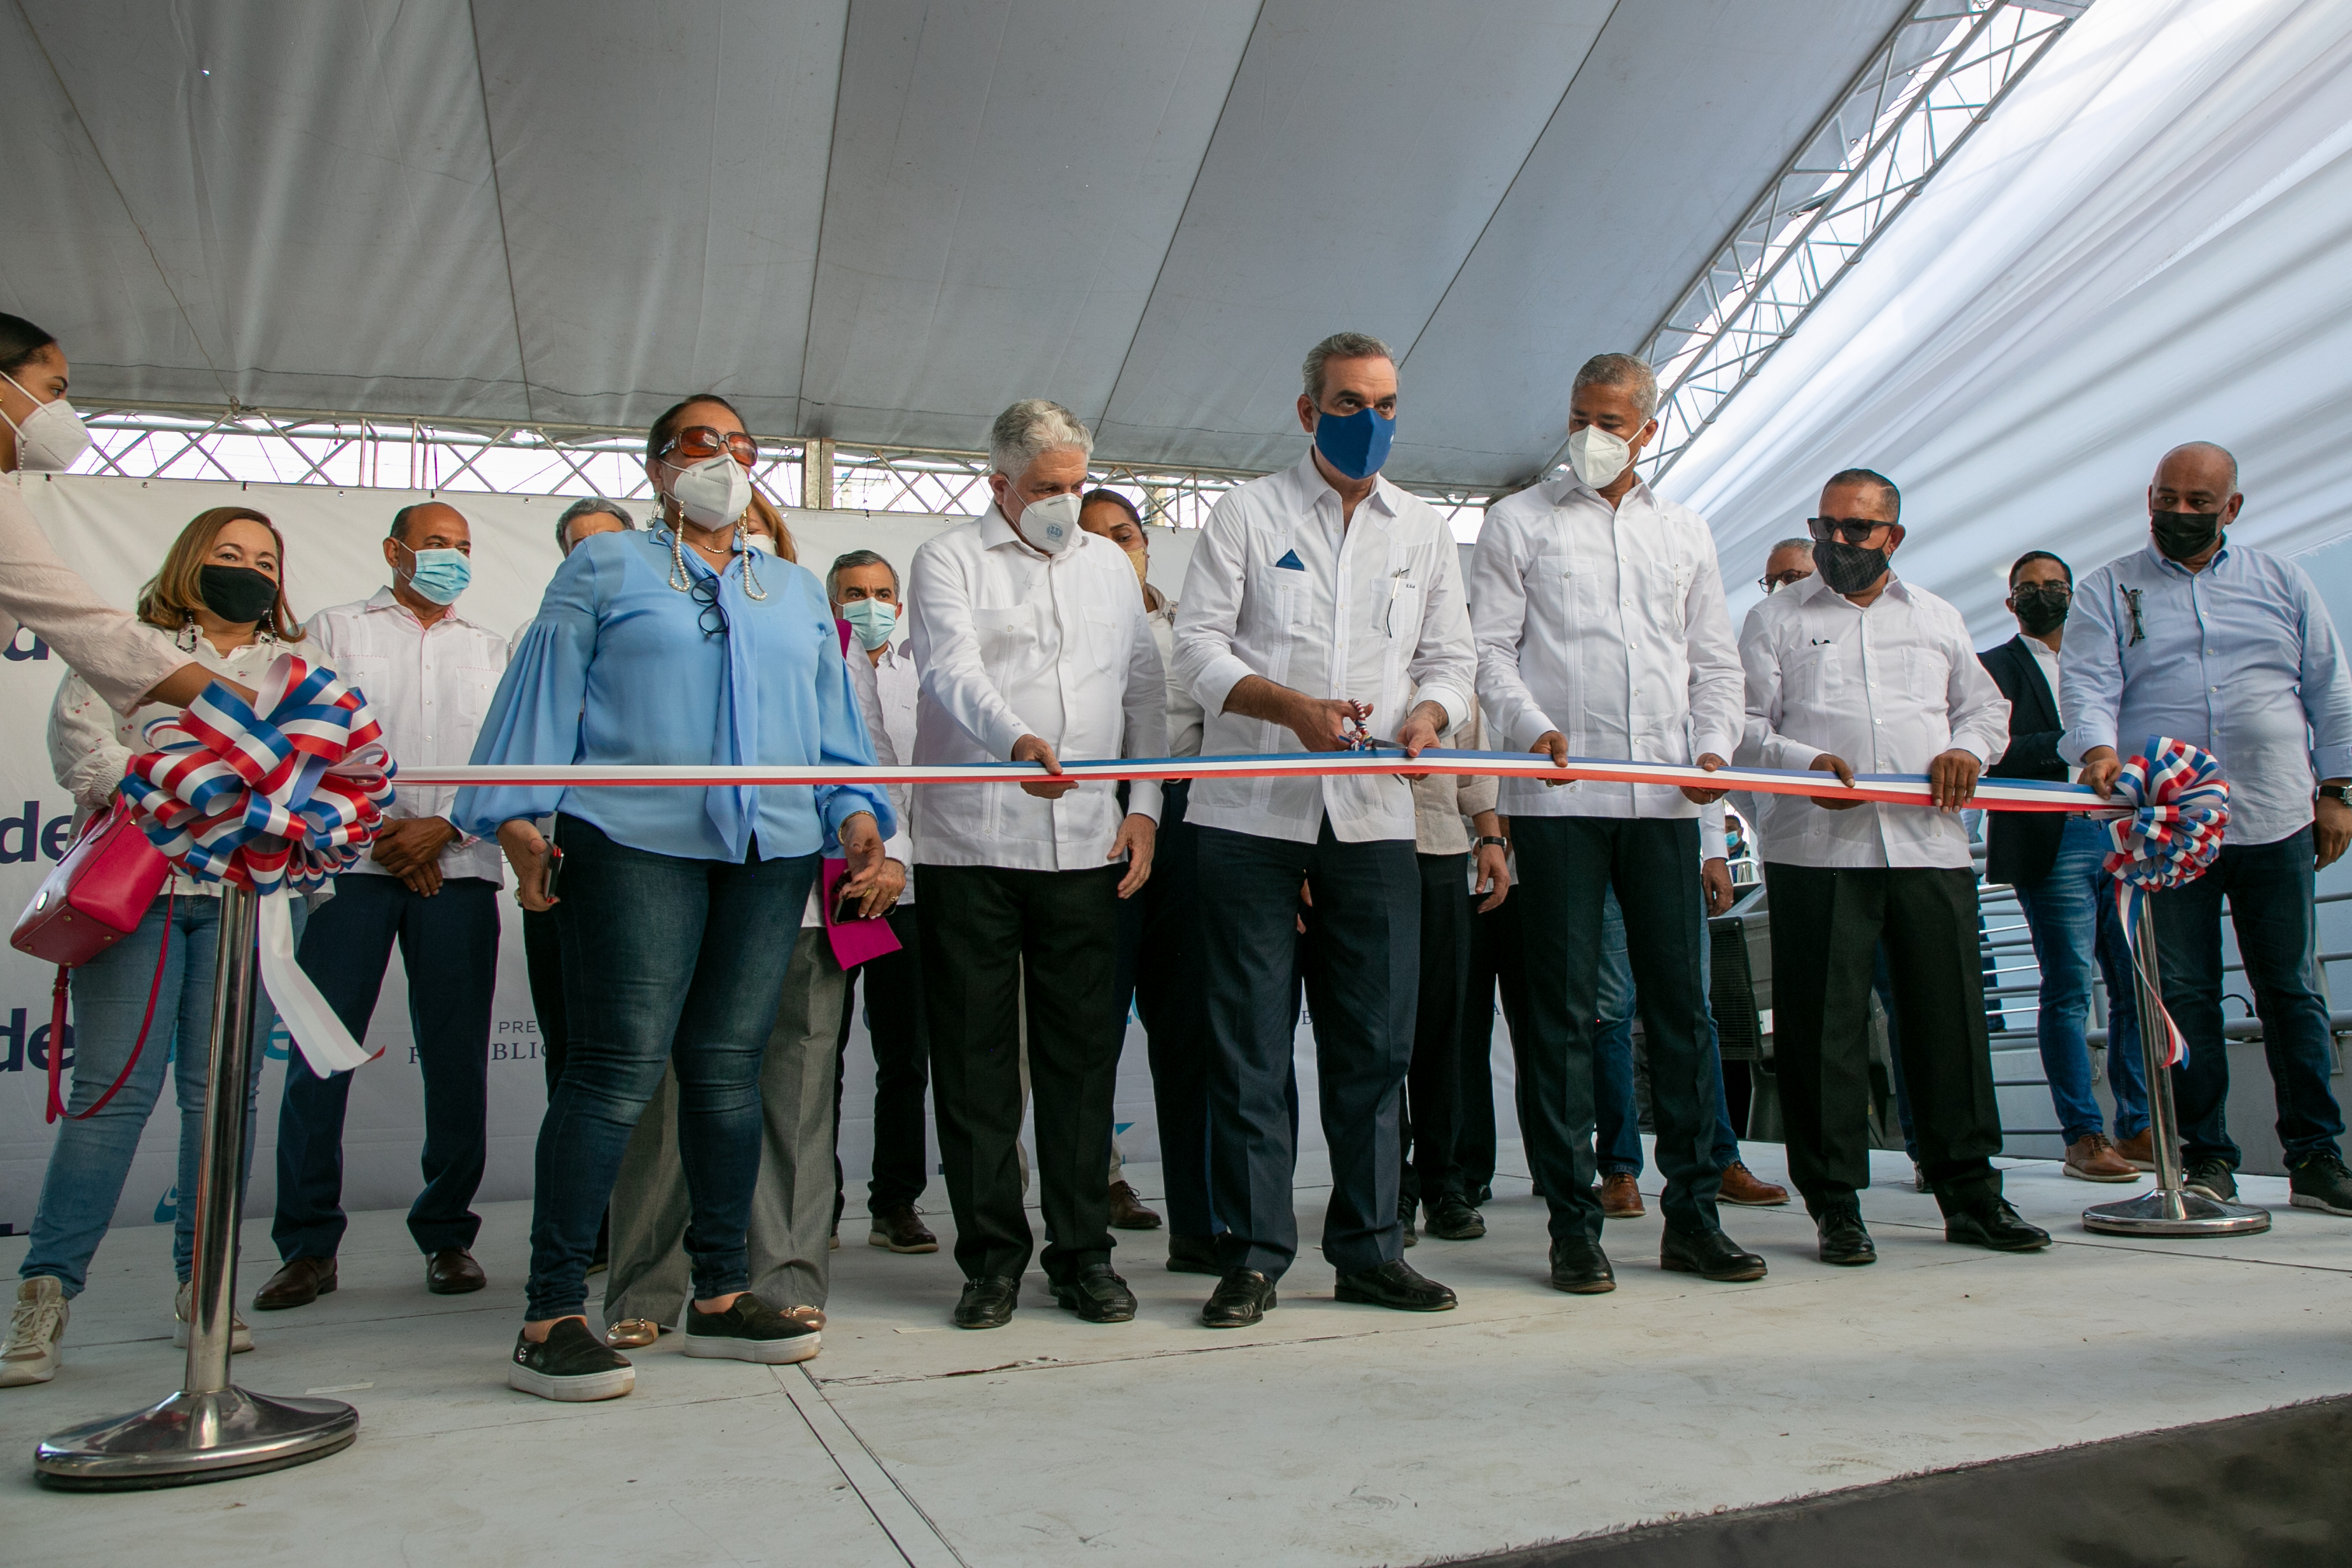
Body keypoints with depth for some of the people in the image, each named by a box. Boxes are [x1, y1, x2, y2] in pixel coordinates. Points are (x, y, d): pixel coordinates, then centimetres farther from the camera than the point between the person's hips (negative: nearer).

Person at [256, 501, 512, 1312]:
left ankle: (447, 1235, 8)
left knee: (457, 1056, -1)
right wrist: (382, 826, -7)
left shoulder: (490, 649, 20)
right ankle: (309, 1244, 4)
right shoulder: (336, 629, 15)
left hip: (459, 868, 1)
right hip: (352, 862, -1)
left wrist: (442, 827, -6)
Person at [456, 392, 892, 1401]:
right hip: (635, 840, -4)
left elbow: (835, 721, 21)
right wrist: (521, 816, -4)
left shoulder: (797, 591, 24)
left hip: (773, 848, 4)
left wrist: (856, 810, 6)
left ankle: (720, 1296, 15)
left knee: (730, 1069, 5)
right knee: (619, 1070, -9)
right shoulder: (607, 567, 13)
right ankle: (551, 1318, -2)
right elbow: (544, 691, 6)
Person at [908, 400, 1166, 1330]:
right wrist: (1017, 739, -33)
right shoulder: (948, 562, 4)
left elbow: (1145, 688, 17)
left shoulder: (1108, 566, 18)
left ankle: (1083, 1252, 16)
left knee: (1084, 1053, 5)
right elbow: (953, 673, -13)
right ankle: (992, 1258, 14)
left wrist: (1144, 805, 5)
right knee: (975, 1060, 2)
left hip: (1087, 846, 3)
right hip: (970, 845, -3)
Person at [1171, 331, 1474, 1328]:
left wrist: (1428, 715, -6)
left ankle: (1368, 1249, 18)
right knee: (1250, 1043, 0)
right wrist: (1294, 707, -16)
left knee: (1375, 1041, 6)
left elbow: (1451, 656, 17)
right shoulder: (1246, 514, 6)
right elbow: (1198, 646, 0)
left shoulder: (1423, 530, 17)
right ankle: (1254, 1255, 10)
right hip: (1253, 813, -3)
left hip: (1374, 815, 3)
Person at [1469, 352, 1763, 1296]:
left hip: (1664, 797, 4)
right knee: (1564, 1009, -2)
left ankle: (1692, 1215, 14)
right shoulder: (1520, 523, 9)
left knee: (1681, 1001, 4)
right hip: (1557, 796, -3)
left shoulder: (1685, 534, 19)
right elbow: (1490, 647, 1)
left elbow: (1715, 660, 19)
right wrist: (1532, 727, -16)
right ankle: (1573, 1223, 5)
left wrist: (1713, 745, 1)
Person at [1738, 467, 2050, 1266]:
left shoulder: (1939, 619, 21)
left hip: (1929, 846, 3)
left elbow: (1985, 704, 23)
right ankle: (1835, 1203, 6)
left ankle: (1971, 1192, 15)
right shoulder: (1775, 619, 10)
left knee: (1950, 1017, 4)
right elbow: (1745, 723, 2)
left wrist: (1969, 748, 1)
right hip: (1815, 849, -3)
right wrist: (1805, 760, -16)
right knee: (1822, 1023, -2)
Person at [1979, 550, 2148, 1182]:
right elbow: (1993, 754, -8)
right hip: (2050, 843, -5)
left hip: (2117, 835, 5)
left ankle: (2138, 1128, 12)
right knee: (2067, 992, -5)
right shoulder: (1995, 667, 6)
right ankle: (2083, 1136, 1)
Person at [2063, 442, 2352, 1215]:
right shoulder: (2108, 591, 7)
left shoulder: (2280, 580, 14)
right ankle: (2206, 1158, 10)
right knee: (2184, 996, 1)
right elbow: (2087, 683, -7)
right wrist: (2098, 749, -27)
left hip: (2276, 823, 2)